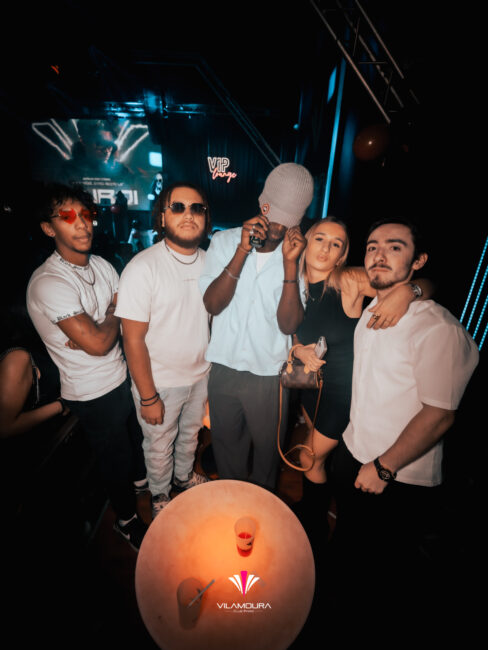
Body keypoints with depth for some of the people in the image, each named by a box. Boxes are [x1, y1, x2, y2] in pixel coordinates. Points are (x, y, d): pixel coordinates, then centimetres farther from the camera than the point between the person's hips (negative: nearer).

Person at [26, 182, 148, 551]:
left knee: (135, 436, 29)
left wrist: (97, 331, -16)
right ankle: (127, 518, 45)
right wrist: (114, 315, -11)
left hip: (122, 375, 7)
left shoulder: (102, 266, 0)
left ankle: (140, 477, 61)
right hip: (94, 394, -6)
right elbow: (98, 343, -30)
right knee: (115, 458, 16)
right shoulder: (48, 283, -24)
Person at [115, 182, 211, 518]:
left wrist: (213, 367, 6)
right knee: (159, 446, 20)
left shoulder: (209, 261, -4)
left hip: (200, 374, 5)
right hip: (159, 382, -4)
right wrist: (148, 397, -15)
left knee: (191, 432, 28)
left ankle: (184, 475, 58)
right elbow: (134, 340, -19)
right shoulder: (143, 267, -21)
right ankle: (160, 493, 51)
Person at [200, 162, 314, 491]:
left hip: (270, 375, -1)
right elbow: (212, 304, -15)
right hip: (224, 368, 2)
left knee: (267, 450, 20)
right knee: (226, 446, 23)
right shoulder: (225, 241, -3)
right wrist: (242, 251, -23)